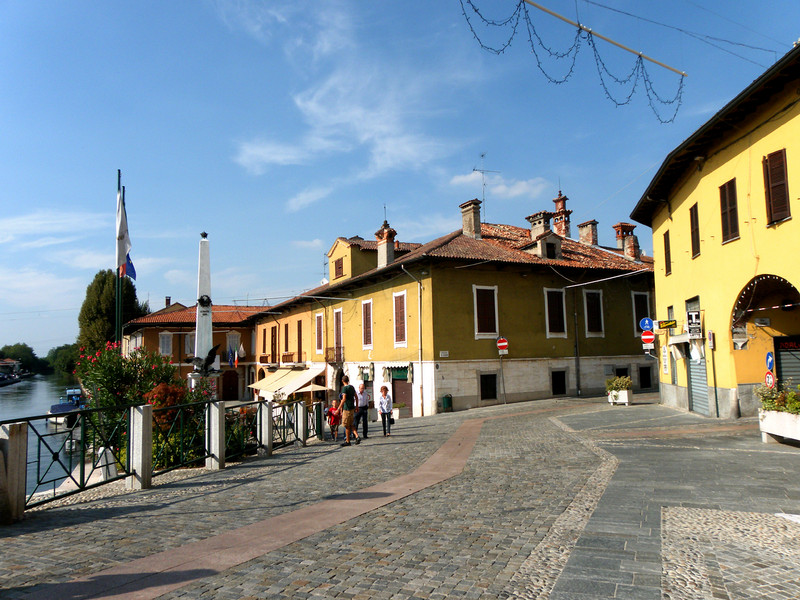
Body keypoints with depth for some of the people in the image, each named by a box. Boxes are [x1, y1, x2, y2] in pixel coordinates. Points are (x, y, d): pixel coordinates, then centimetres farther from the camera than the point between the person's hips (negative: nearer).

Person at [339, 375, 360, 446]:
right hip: (352, 408, 8)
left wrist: (339, 409, -22)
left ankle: (347, 441, 7)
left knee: (347, 426, 1)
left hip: (347, 408, -8)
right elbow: (356, 397, 16)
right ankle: (357, 436, 0)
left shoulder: (344, 388, -13)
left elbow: (344, 399, -22)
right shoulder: (352, 387, 11)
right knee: (351, 425, 15)